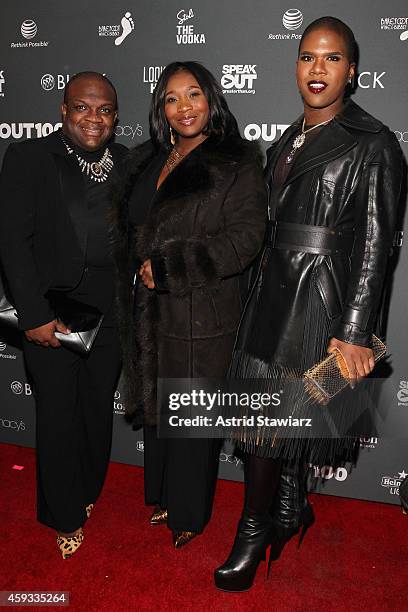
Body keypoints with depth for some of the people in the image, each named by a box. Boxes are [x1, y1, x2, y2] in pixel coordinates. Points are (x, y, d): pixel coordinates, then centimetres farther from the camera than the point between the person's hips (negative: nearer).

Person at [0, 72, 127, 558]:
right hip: (49, 315, -3)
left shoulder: (129, 164, 5)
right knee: (58, 414, 7)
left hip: (109, 313, 3)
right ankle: (65, 517, 30)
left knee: (99, 409, 16)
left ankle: (87, 491, 42)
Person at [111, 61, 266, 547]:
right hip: (149, 311, 6)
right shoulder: (146, 161, 12)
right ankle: (163, 495, 40)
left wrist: (167, 266, -17)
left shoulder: (237, 164, -8)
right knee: (155, 407, 18)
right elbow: (128, 225, 20)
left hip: (201, 317, -6)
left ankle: (188, 513, 30)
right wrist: (139, 267, 1)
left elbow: (244, 240, -17)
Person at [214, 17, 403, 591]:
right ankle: (291, 510, 38)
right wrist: (262, 292, 14)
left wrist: (355, 334, -16)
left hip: (318, 302, -6)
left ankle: (254, 534, 21)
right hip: (274, 292, 7)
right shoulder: (285, 143, 14)